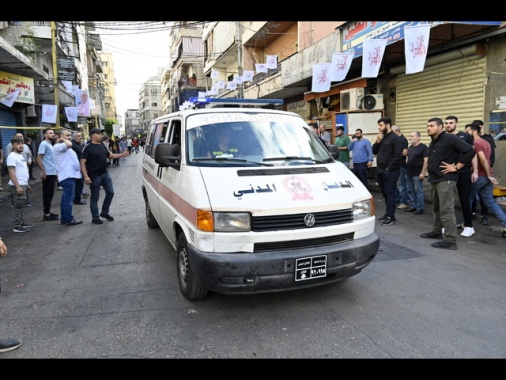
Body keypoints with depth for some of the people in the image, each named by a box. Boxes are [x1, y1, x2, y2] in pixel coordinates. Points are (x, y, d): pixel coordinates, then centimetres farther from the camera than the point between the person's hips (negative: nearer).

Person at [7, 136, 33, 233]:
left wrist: (26, 184, 23)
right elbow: (11, 172, -20)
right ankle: (17, 226, -2)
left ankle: (21, 223, 23)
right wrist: (17, 186, -25)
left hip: (22, 184, 9)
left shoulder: (21, 155, 15)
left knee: (22, 205, 15)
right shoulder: (12, 156, -14)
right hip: (17, 186, -9)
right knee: (19, 206, -7)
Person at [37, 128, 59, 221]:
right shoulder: (44, 144, -10)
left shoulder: (50, 144, 17)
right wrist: (43, 172, -21)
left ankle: (48, 212, 20)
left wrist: (56, 172, 19)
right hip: (47, 173, -9)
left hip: (52, 173, 9)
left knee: (50, 194, 13)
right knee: (47, 194, -5)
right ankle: (46, 214, 0)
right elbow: (39, 159, -16)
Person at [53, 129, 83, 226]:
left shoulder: (66, 147, 22)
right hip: (67, 176, -10)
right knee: (69, 197, -10)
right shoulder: (58, 146, -10)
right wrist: (63, 139, -11)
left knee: (66, 197, 13)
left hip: (70, 174, 10)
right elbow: (69, 144, -28)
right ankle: (69, 219, -7)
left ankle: (64, 218, 19)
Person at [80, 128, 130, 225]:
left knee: (110, 193, 10)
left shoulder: (102, 145, 9)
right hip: (94, 176, -7)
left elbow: (110, 155, 20)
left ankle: (104, 212, 28)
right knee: (95, 197, 3)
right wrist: (86, 176, -23)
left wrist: (122, 154, 7)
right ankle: (95, 217, 14)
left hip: (105, 174, 7)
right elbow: (83, 162, -15)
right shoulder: (88, 148, -12)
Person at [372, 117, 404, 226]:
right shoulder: (381, 137, 15)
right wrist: (377, 142, -2)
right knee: (385, 193, 13)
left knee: (390, 193, -4)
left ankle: (390, 217, 1)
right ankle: (388, 214, 22)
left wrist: (389, 168, -17)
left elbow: (398, 155, -17)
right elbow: (374, 151, 14)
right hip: (381, 171, 8)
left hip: (390, 172, -8)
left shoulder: (395, 138, -10)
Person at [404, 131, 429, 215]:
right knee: (410, 190, 11)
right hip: (408, 173, 8)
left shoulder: (423, 147, -9)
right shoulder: (410, 147, 14)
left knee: (418, 191, -2)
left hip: (417, 174, -8)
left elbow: (426, 160, -13)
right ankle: (413, 206, 21)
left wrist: (422, 172, -18)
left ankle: (420, 208, 5)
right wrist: (406, 168, 15)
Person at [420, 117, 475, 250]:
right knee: (437, 209, 18)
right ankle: (437, 232, 31)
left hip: (446, 180, -9)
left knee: (446, 210, -10)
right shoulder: (432, 143, 16)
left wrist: (456, 167, -15)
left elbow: (470, 151, -17)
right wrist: (430, 173, 12)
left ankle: (450, 241, -7)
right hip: (434, 179, 9)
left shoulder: (450, 138, -11)